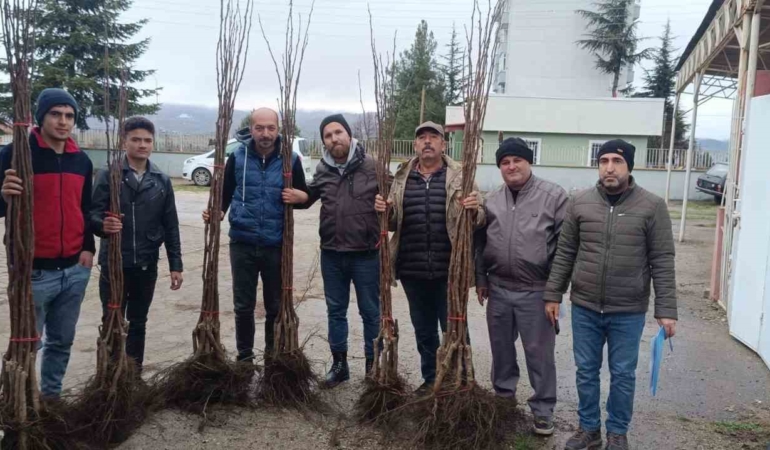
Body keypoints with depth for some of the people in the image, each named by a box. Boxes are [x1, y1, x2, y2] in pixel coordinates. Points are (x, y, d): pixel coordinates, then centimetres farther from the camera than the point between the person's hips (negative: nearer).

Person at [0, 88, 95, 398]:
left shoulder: (82, 160, 10)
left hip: (75, 269, 5)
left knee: (63, 340, 13)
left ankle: (52, 395, 28)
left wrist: (88, 247, 6)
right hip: (34, 269, -5)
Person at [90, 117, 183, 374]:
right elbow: (93, 213, -8)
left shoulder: (162, 181, 5)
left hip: (147, 265, 3)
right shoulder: (108, 176, -3)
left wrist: (175, 265, 3)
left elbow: (171, 226, 6)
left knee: (138, 323, 14)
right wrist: (102, 225, -31)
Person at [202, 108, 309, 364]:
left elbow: (305, 196, 5)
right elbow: (225, 193, 7)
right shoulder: (237, 157, -1)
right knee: (243, 305, 9)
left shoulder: (290, 159, -2)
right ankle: (244, 356, 25)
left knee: (276, 305, 11)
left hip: (277, 245, 0)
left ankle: (274, 356, 27)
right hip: (243, 243, 0)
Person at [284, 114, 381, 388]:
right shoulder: (322, 169, 5)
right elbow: (311, 195, 21)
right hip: (331, 253, 4)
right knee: (336, 310, 15)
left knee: (370, 312, 9)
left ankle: (373, 365, 24)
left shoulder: (371, 166, -8)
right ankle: (339, 363, 30)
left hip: (366, 253, -4)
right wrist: (300, 198, 0)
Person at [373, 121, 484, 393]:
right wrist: (385, 211, -6)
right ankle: (430, 379, 33)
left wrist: (475, 210, -22)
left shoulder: (460, 176, 0)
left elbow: (478, 221, 1)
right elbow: (394, 223, 16)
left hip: (449, 270, -3)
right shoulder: (402, 178, 10)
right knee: (423, 330, 17)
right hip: (413, 271, 4)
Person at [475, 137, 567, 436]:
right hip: (498, 289, 5)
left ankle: (543, 409, 20)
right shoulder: (491, 201, 7)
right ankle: (503, 396, 36)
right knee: (501, 347, 17)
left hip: (537, 291, -4)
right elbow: (480, 243, 14)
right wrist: (480, 279, 12)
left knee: (538, 352, 5)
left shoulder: (553, 196, -8)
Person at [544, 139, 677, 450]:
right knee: (586, 371, 13)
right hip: (584, 307, 2)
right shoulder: (579, 202, 0)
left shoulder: (652, 206, -6)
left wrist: (666, 310, -9)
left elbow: (662, 262, -6)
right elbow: (564, 253, 5)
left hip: (628, 312, -2)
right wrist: (553, 295, 3)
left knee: (622, 375, 11)